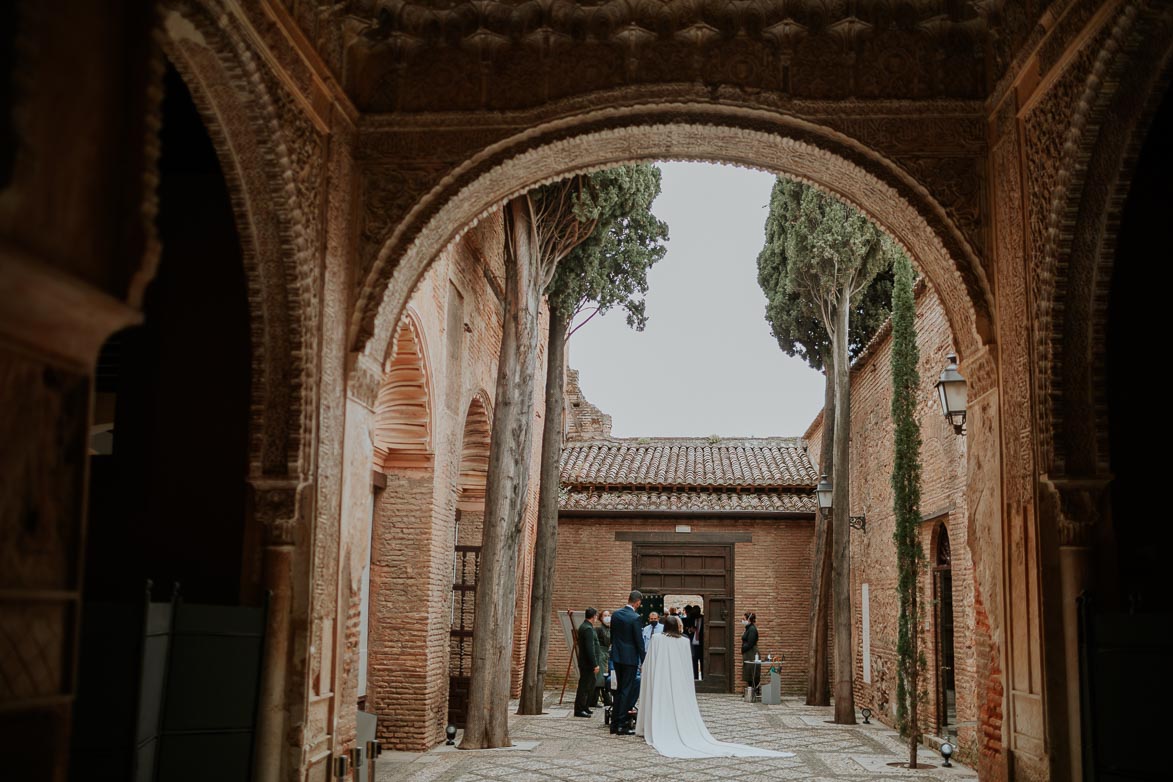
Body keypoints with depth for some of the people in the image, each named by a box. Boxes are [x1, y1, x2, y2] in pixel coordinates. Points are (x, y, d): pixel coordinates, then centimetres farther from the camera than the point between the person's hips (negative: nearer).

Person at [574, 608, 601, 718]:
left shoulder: (584, 626, 15)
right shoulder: (588, 629, -18)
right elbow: (590, 648, -23)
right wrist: (595, 664, -22)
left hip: (587, 663, 11)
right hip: (588, 663, -11)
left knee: (590, 685, 17)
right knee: (584, 686, -5)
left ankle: (585, 707, 25)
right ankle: (579, 710, -1)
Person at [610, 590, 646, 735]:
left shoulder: (615, 614, 4)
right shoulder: (635, 618, -16)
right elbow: (639, 641, -14)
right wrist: (644, 662, -7)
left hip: (617, 657, 7)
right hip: (630, 657, -7)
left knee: (619, 689, 16)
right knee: (626, 690, -1)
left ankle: (614, 723, 18)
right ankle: (621, 725, 0)